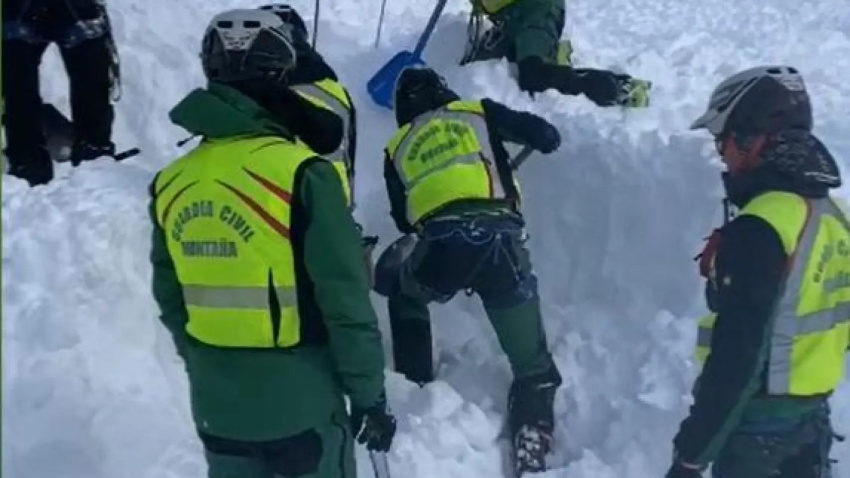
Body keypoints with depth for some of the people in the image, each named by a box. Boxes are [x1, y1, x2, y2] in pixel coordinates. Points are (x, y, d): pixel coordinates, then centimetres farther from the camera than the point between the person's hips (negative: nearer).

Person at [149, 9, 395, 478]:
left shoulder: (171, 183, -3)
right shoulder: (301, 175, -19)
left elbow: (170, 303, 8)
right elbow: (346, 303, -17)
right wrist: (369, 394, -5)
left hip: (216, 409, 5)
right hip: (301, 406, -5)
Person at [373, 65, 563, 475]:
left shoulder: (397, 147, 26)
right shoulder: (478, 114, 22)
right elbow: (546, 136, 15)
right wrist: (543, 138, 39)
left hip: (438, 246, 1)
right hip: (498, 238, -1)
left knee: (397, 285, 36)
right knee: (532, 365, 13)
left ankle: (414, 383, 34)